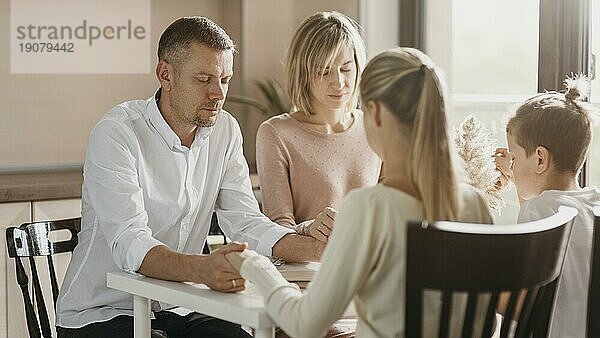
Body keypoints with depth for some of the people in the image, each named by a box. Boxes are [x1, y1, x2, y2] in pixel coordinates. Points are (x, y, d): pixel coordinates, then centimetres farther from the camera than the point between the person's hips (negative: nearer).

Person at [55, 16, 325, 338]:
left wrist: (319, 249, -18)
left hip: (179, 310, 5)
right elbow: (129, 244, -28)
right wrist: (201, 269, -47)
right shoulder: (116, 133, -17)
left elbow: (245, 221, -1)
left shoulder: (225, 130, 3)